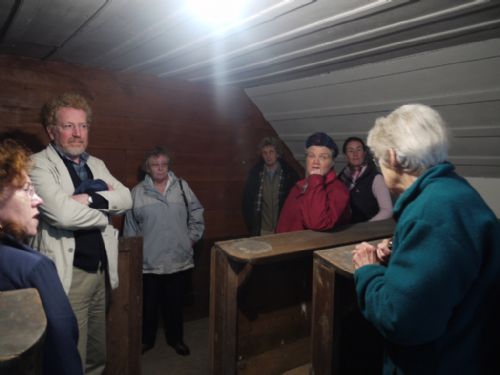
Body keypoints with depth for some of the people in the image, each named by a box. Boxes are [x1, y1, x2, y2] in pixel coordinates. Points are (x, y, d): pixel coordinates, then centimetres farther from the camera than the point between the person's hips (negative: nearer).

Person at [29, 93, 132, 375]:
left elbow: (126, 199, 0)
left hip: (100, 270, 7)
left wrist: (90, 198, -16)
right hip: (68, 275, -7)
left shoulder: (96, 164, 12)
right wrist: (104, 206, -7)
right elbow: (63, 213, -24)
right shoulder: (39, 165, -10)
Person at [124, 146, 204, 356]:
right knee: (149, 303, 13)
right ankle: (146, 339, 36)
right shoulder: (138, 192, -1)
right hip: (149, 260, -1)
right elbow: (131, 227, 4)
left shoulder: (182, 187, 1)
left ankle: (175, 338, 35)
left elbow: (196, 214, 7)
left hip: (178, 259, 1)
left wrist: (192, 237, 4)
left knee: (175, 302, 15)